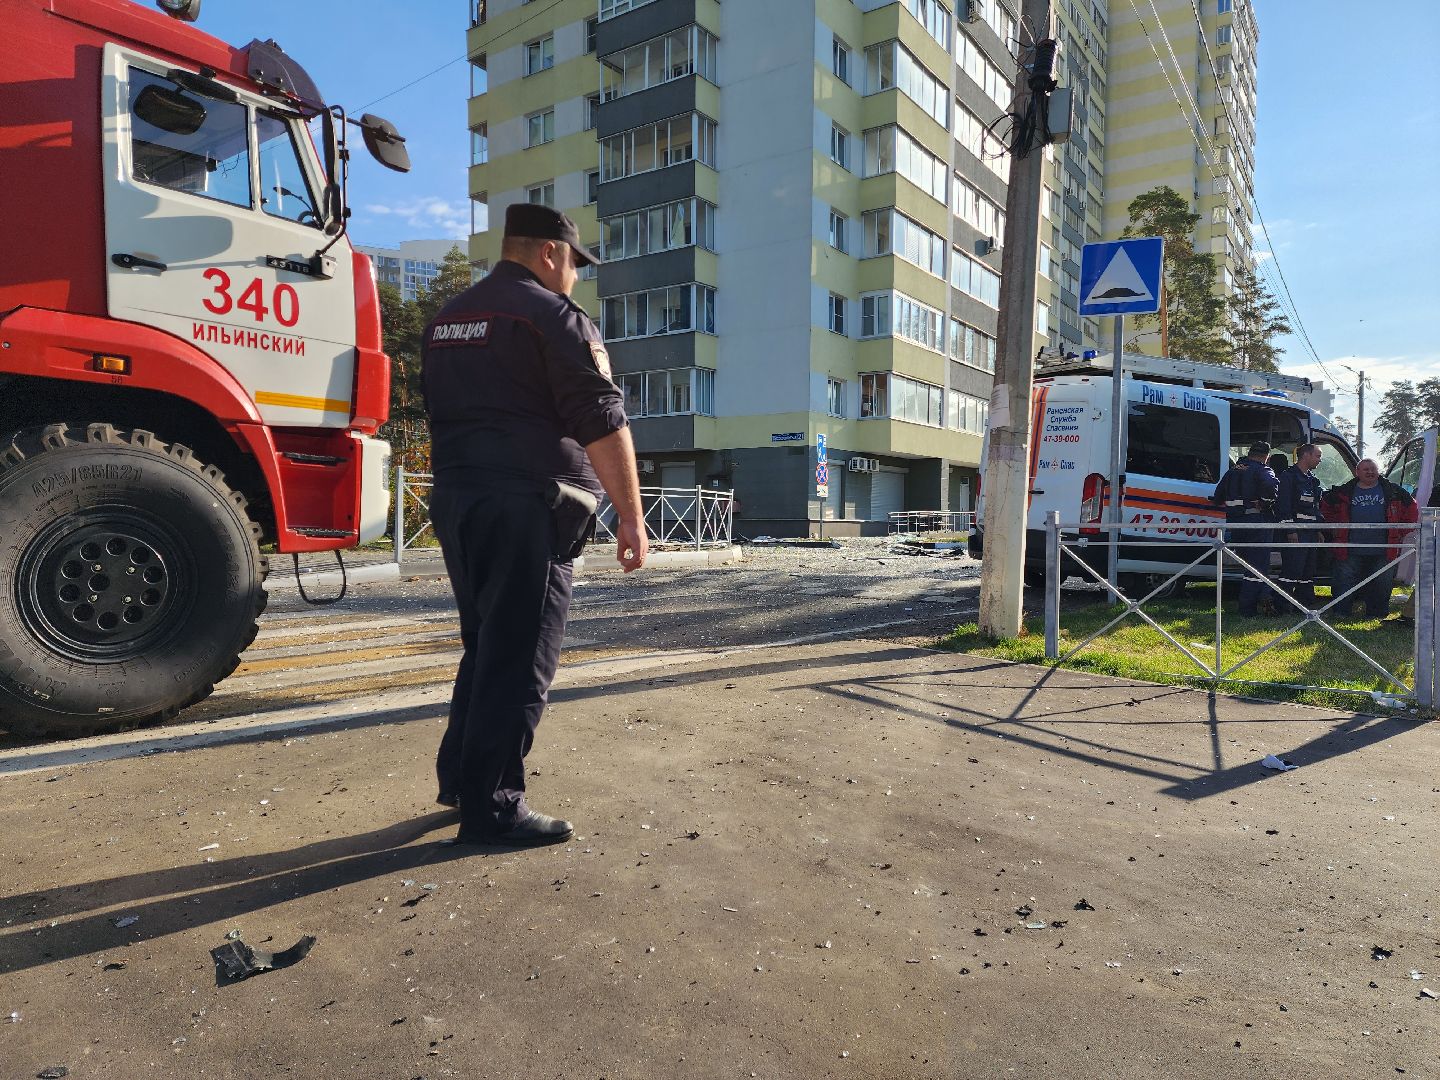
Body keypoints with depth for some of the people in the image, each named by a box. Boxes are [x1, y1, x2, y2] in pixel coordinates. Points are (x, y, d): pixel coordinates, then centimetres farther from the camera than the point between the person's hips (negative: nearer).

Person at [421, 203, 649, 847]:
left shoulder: (448, 320, 19)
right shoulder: (553, 315, -7)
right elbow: (603, 424, -13)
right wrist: (631, 515, -10)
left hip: (457, 501, 9)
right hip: (527, 509, -8)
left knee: (485, 645, 19)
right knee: (519, 659, -2)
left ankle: (460, 775, 28)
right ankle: (492, 810, 4)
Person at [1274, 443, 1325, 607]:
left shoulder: (1313, 479, 21)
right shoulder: (1289, 476, -6)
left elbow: (1316, 507, 25)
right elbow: (1284, 504, -14)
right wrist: (1290, 530, -20)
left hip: (1311, 531, 9)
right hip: (1295, 531, -9)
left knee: (1308, 571, 12)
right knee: (1292, 569, -14)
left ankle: (1307, 605, 18)